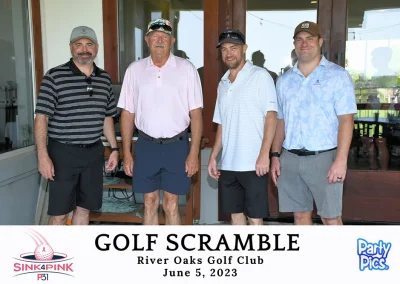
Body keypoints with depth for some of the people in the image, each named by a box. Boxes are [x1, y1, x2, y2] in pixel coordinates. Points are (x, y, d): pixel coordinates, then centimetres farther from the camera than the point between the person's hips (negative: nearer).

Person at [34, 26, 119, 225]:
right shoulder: (55, 76, -8)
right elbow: (41, 117, -10)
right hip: (63, 152, -4)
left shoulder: (104, 79, 8)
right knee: (59, 212, 3)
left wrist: (114, 148, 12)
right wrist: (43, 155, -17)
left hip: (93, 152, 5)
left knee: (84, 208, 14)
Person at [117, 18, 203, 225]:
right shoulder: (134, 70, 4)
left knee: (171, 205, 8)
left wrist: (194, 152, -9)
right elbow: (128, 113, 5)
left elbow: (196, 113, -4)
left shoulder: (186, 68, -2)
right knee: (150, 203, 11)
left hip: (177, 146, -2)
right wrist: (126, 153, 2)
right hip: (146, 146, 2)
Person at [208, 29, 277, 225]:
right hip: (228, 164, 6)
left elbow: (271, 116, -10)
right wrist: (213, 156, 12)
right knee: (235, 213, 13)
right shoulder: (223, 84, 15)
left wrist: (264, 154, -17)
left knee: (254, 217, 1)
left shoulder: (260, 76, -4)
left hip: (253, 163, -6)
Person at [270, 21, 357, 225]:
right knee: (300, 214, 12)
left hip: (323, 158, -4)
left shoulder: (337, 75, -2)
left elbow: (346, 120, -8)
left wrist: (341, 161, -16)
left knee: (330, 217, 1)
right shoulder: (284, 80, 12)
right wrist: (275, 156, 6)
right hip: (290, 159, 4)